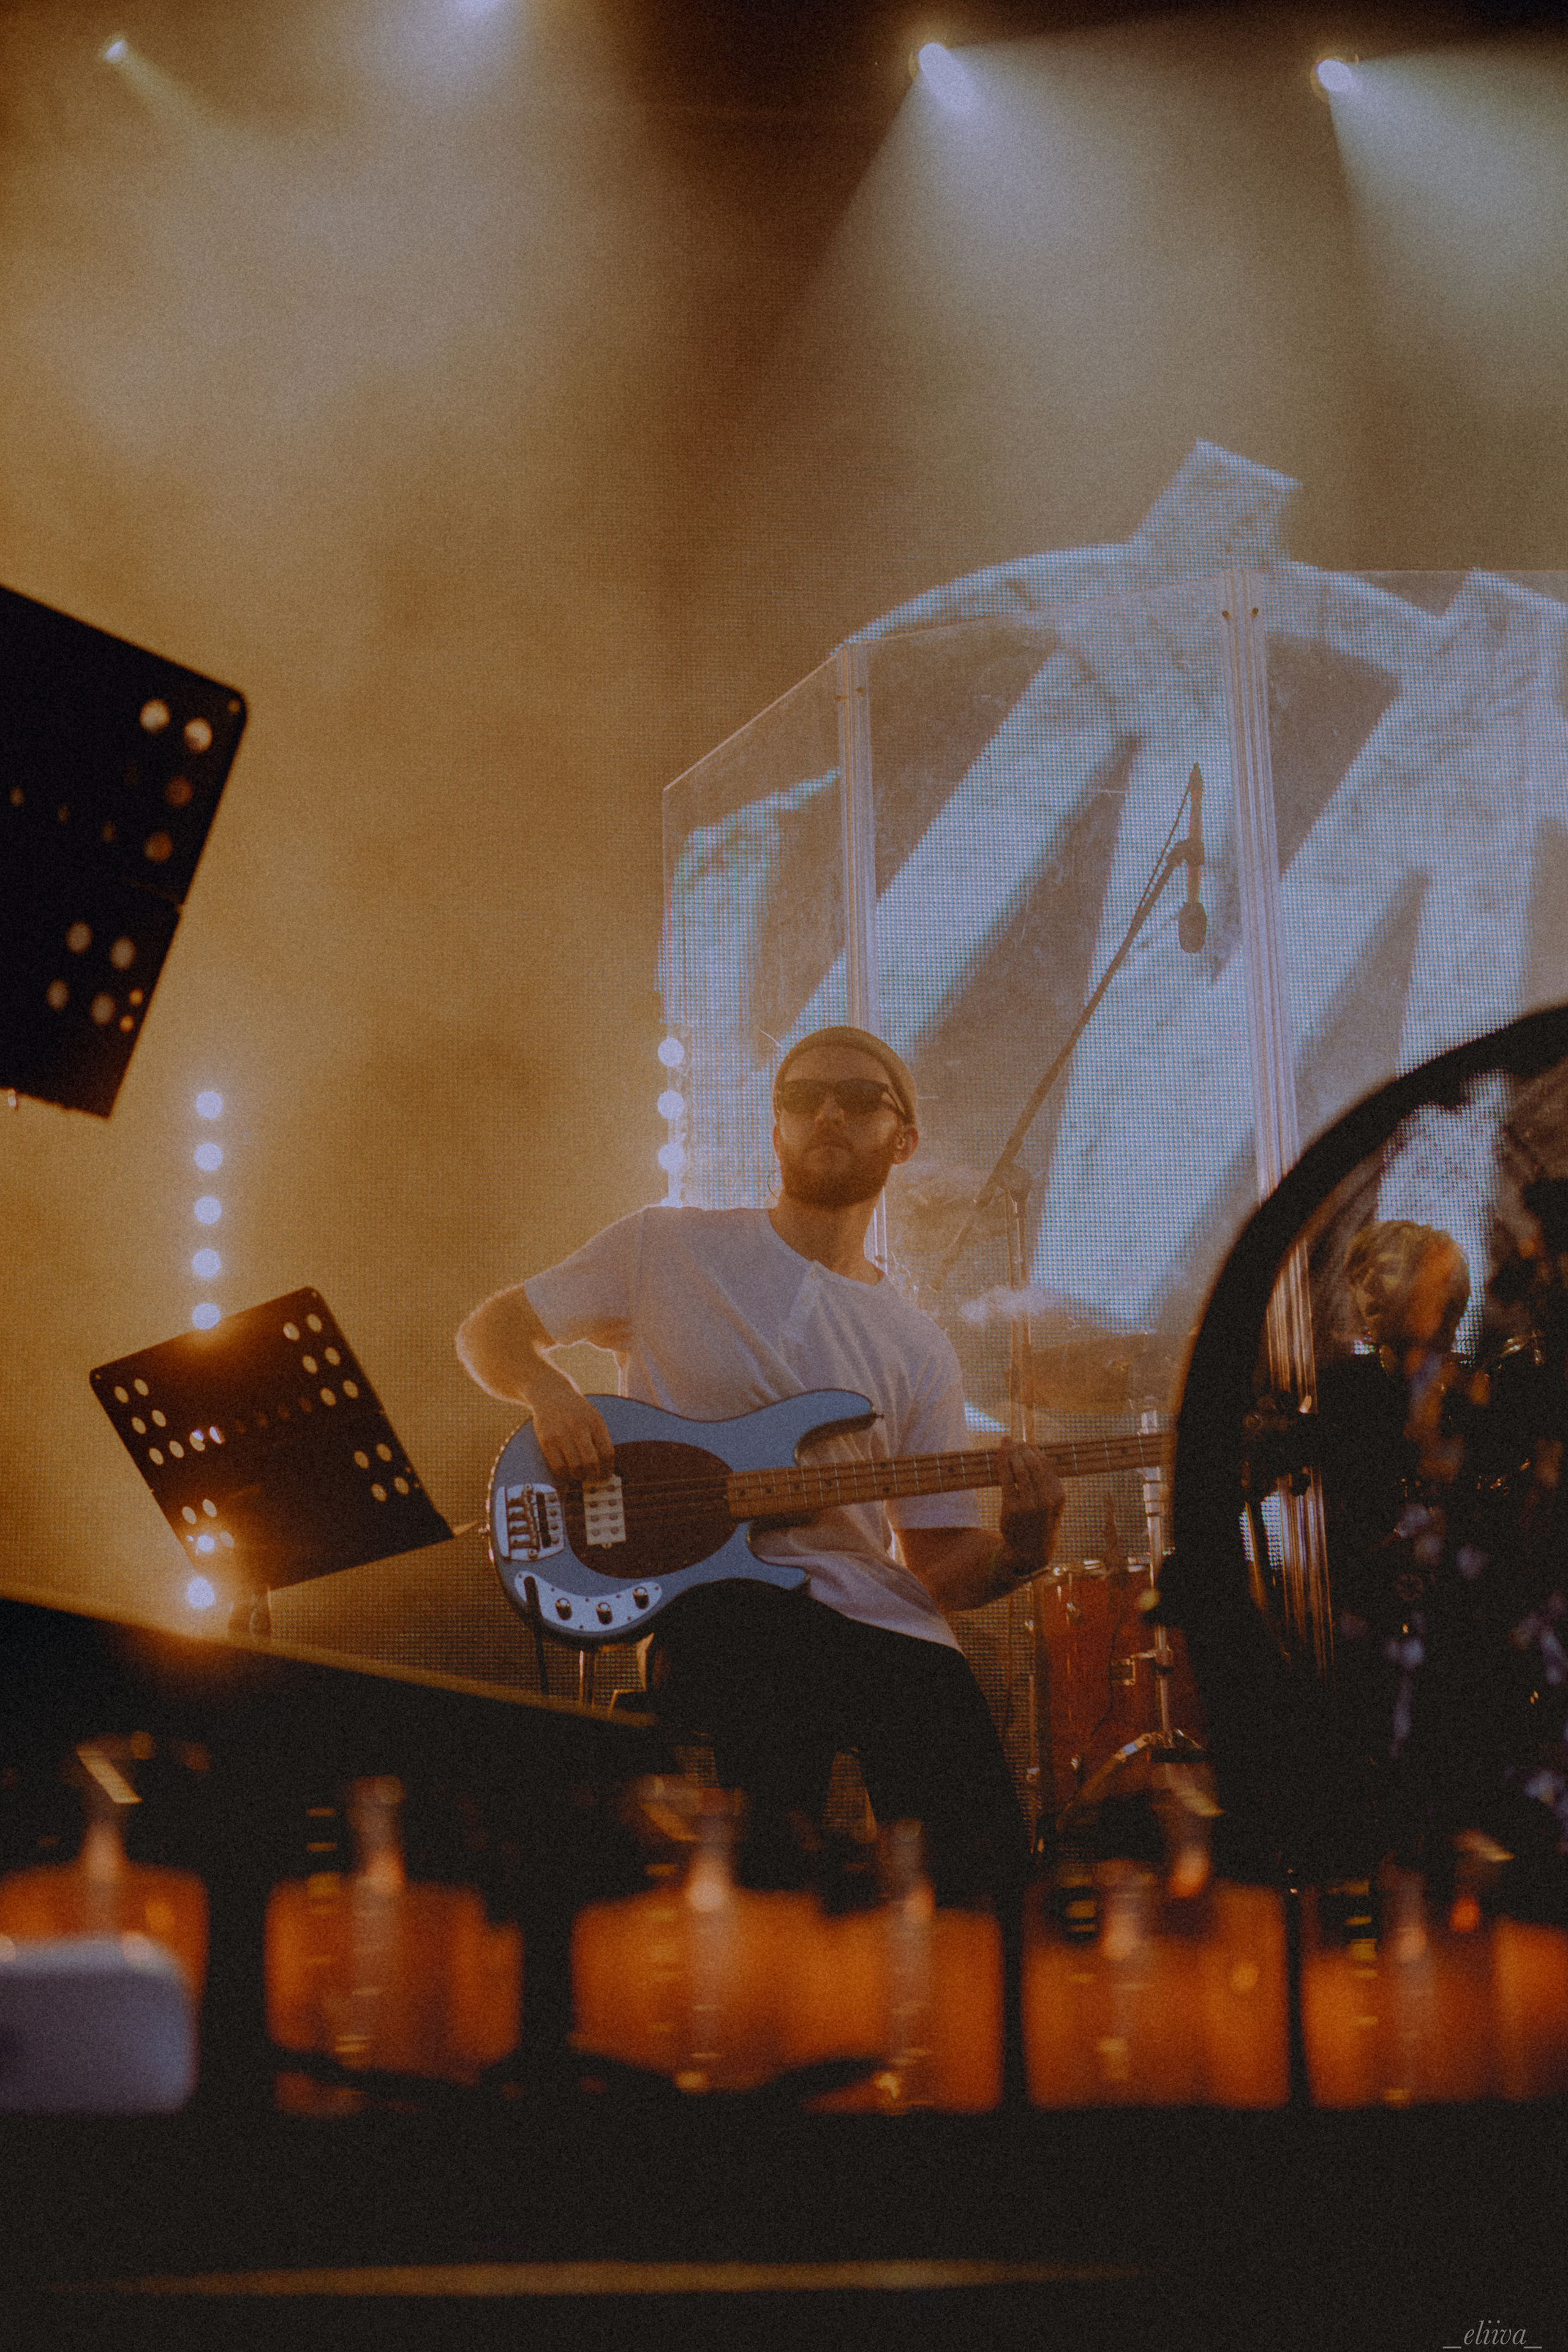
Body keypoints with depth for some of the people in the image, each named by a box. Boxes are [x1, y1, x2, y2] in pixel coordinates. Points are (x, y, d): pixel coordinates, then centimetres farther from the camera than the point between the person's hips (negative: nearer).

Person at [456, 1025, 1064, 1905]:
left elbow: (939, 1563, 12)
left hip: (878, 1612, 4)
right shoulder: (668, 1249, 10)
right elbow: (489, 1329, 16)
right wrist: (551, 1392, -6)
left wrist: (1022, 1549, -10)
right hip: (714, 1594, -3)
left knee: (988, 1875, -14)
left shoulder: (919, 1350, 15)